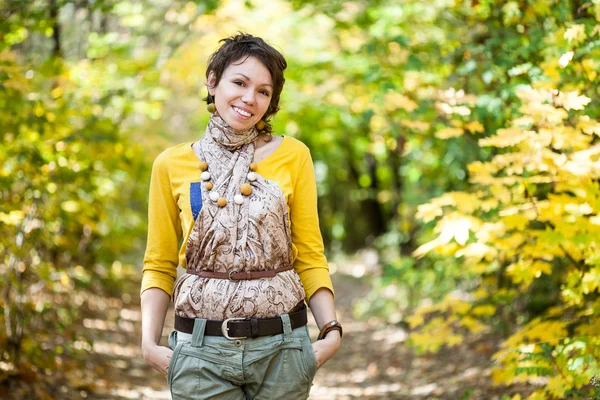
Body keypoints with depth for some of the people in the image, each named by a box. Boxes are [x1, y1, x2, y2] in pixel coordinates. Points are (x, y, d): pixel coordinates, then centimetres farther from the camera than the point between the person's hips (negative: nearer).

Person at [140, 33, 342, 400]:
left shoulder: (293, 156, 2)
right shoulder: (172, 164, 3)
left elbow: (310, 256, 4)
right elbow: (159, 266, 7)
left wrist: (331, 330, -9)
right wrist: (149, 342, -6)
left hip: (281, 345, 0)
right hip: (202, 347, 0)